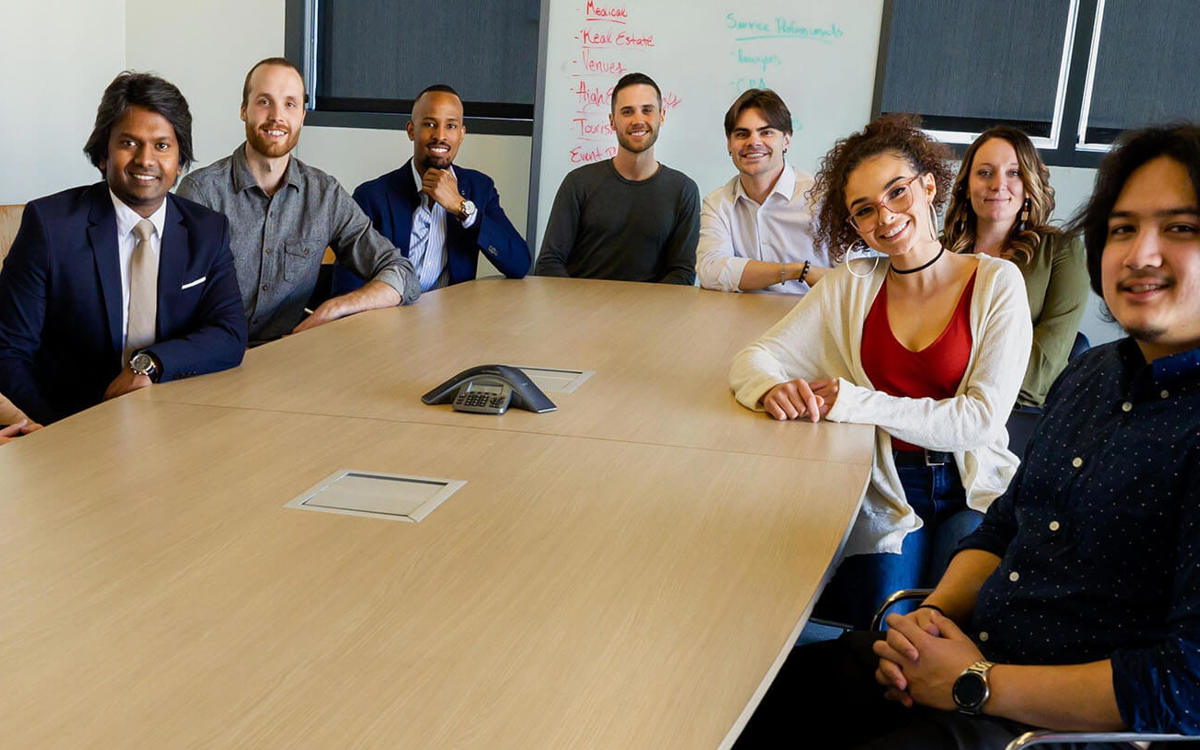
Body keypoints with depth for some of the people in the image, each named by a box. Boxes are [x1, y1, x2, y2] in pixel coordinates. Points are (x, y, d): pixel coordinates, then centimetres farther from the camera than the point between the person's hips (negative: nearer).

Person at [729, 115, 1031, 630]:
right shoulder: (849, 288, 5)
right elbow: (754, 358, 3)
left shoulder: (998, 283, -3)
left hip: (972, 492, -1)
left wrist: (856, 402, -21)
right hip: (885, 495, 1)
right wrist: (772, 390, -23)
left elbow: (982, 417, -11)